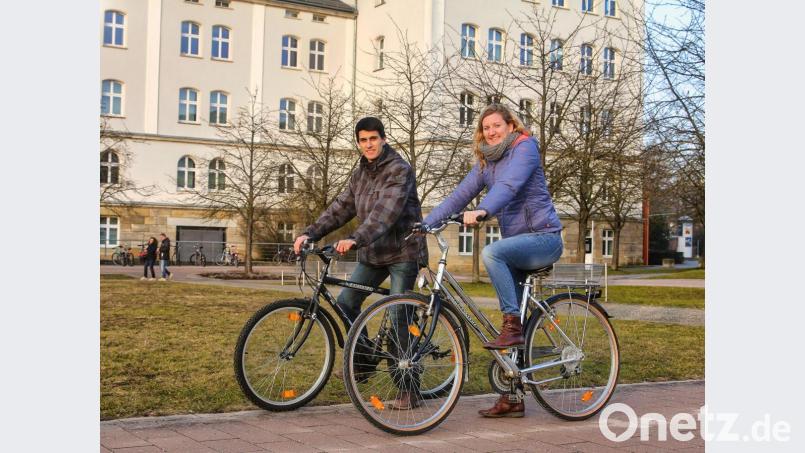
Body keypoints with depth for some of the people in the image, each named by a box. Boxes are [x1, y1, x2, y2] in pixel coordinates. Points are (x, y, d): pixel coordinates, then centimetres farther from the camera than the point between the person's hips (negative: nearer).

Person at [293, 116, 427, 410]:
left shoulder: (399, 170, -13)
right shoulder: (360, 174, 12)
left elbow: (386, 210, -28)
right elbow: (340, 208, 7)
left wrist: (356, 239, -40)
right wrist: (310, 233, -7)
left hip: (402, 252, -7)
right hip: (373, 254, 7)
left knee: (398, 318, -9)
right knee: (345, 303, 2)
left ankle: (409, 390, -1)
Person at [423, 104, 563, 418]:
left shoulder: (525, 147, -8)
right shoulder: (486, 163, 13)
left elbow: (509, 185, -25)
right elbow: (460, 195, 7)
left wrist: (482, 211, -42)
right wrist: (424, 224, -4)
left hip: (543, 237, -7)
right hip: (517, 243, 7)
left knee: (491, 252, -35)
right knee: (511, 337, 4)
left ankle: (513, 325, -26)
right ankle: (513, 398, 10)